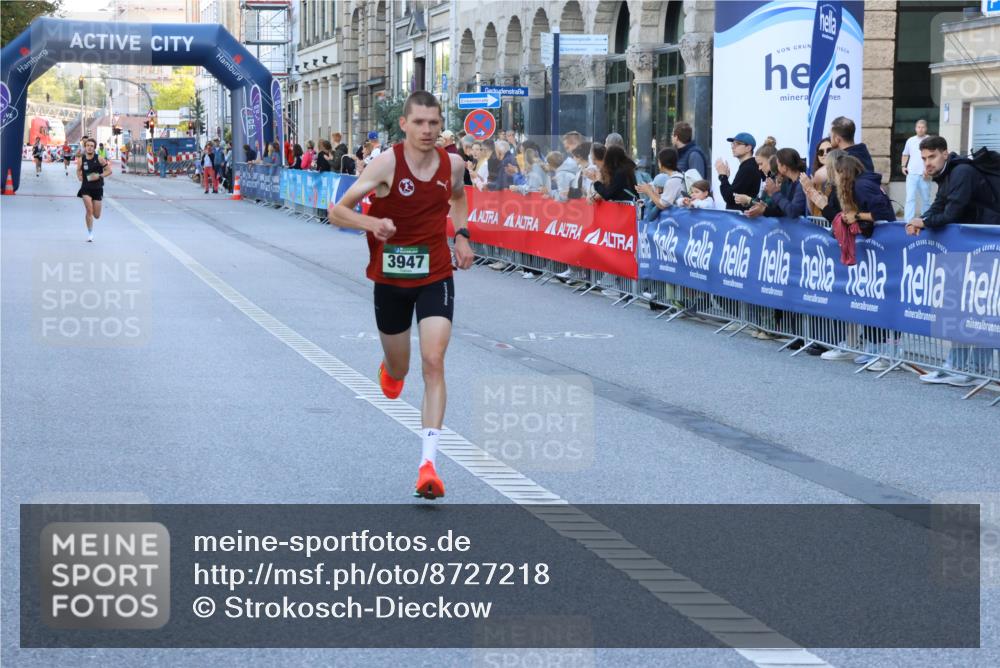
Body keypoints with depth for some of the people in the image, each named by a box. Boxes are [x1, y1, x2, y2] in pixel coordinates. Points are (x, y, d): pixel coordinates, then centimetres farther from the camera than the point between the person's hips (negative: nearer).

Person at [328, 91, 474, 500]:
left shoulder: (452, 164, -3)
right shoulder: (387, 163, -15)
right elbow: (337, 211, -14)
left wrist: (462, 235, 7)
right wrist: (371, 223, -33)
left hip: (435, 277, 1)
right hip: (391, 279, -1)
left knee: (434, 363, -15)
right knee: (398, 370, 14)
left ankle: (428, 464, -17)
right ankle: (389, 371, 56)